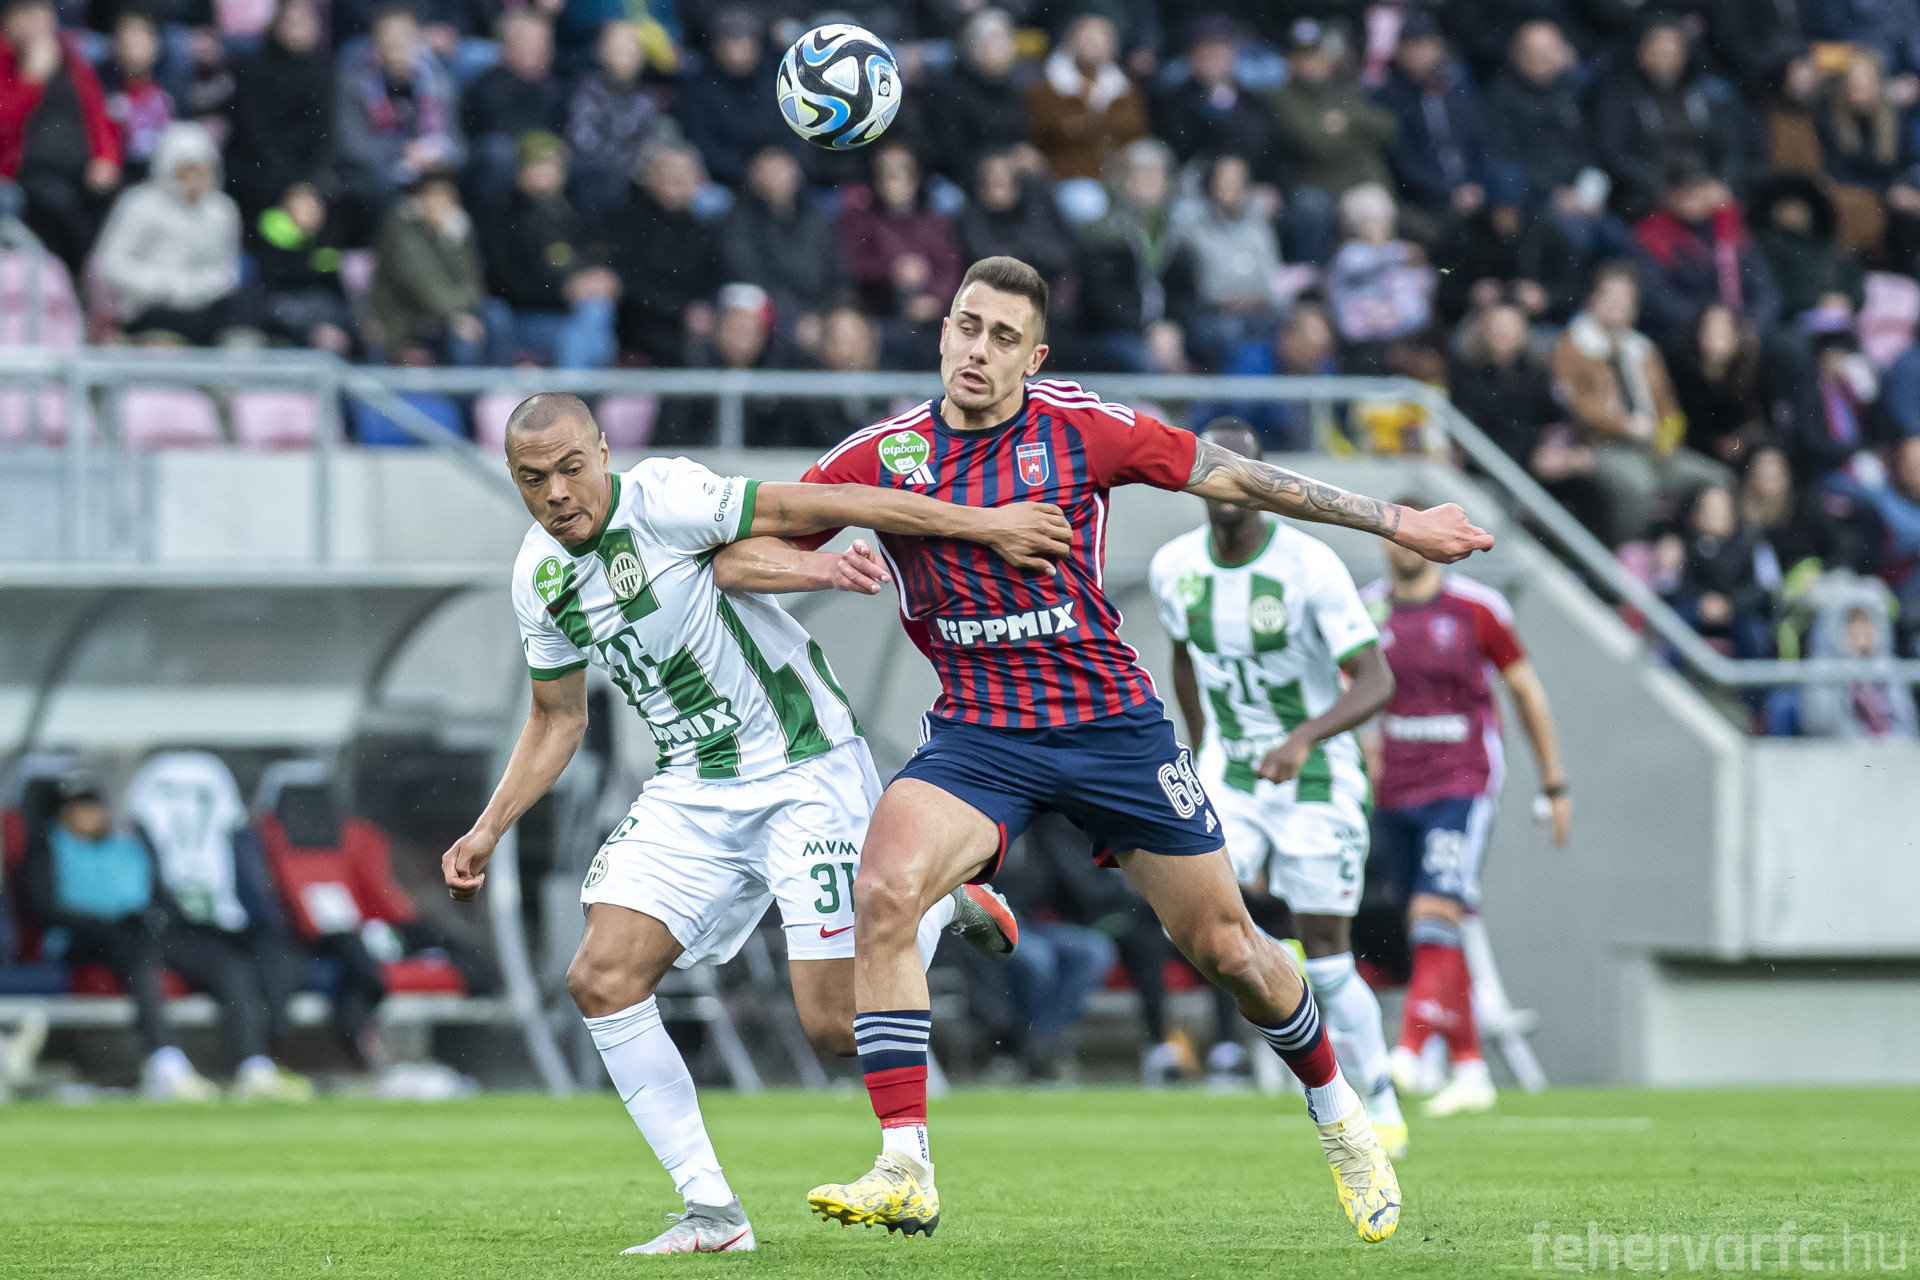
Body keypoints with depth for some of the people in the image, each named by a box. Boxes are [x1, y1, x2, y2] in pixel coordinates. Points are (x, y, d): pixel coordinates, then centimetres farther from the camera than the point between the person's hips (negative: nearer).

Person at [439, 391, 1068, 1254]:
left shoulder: (661, 498, -18)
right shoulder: (538, 576, 4)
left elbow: (820, 505, -21)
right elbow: (557, 719, 18)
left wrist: (984, 525, -24)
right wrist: (489, 831, 8)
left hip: (804, 769, -6)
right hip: (692, 789, 6)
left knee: (837, 1026, -10)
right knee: (601, 980, -11)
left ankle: (936, 909, 22)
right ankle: (711, 1213, -3)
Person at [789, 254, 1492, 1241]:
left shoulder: (1080, 430, -6)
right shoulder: (882, 456, -3)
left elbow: (1229, 476, 2)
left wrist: (1392, 521, 4)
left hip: (1112, 722, 0)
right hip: (977, 735, 0)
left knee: (1227, 949, 6)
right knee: (884, 891, -27)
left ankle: (1341, 1120, 35)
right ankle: (904, 1174, -26)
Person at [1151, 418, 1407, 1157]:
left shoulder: (1310, 566, -19)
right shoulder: (1173, 569, -3)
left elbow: (1376, 682, -24)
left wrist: (1303, 738, -39)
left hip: (1317, 778, -4)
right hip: (1230, 777, 4)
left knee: (1327, 959, -2)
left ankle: (1382, 1108, 14)